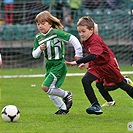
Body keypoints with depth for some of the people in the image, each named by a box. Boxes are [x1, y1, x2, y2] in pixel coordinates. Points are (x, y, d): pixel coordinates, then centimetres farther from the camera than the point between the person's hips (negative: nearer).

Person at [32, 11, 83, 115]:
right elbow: (35, 55, 9)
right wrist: (40, 49, -13)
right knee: (51, 92, 9)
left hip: (59, 65, -7)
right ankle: (63, 108, 29)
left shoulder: (56, 32, -15)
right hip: (49, 66, 7)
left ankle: (66, 95, 1)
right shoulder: (38, 38, 5)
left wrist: (78, 54, -16)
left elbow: (73, 39, -18)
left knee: (46, 87, -19)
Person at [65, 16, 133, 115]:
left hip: (108, 65, -7)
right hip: (97, 66, 8)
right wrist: (87, 63, 1)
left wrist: (77, 62, -52)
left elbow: (93, 56, -46)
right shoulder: (85, 41, -2)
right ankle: (96, 106, -15)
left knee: (121, 84, 9)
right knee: (85, 80, -15)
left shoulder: (95, 40, -30)